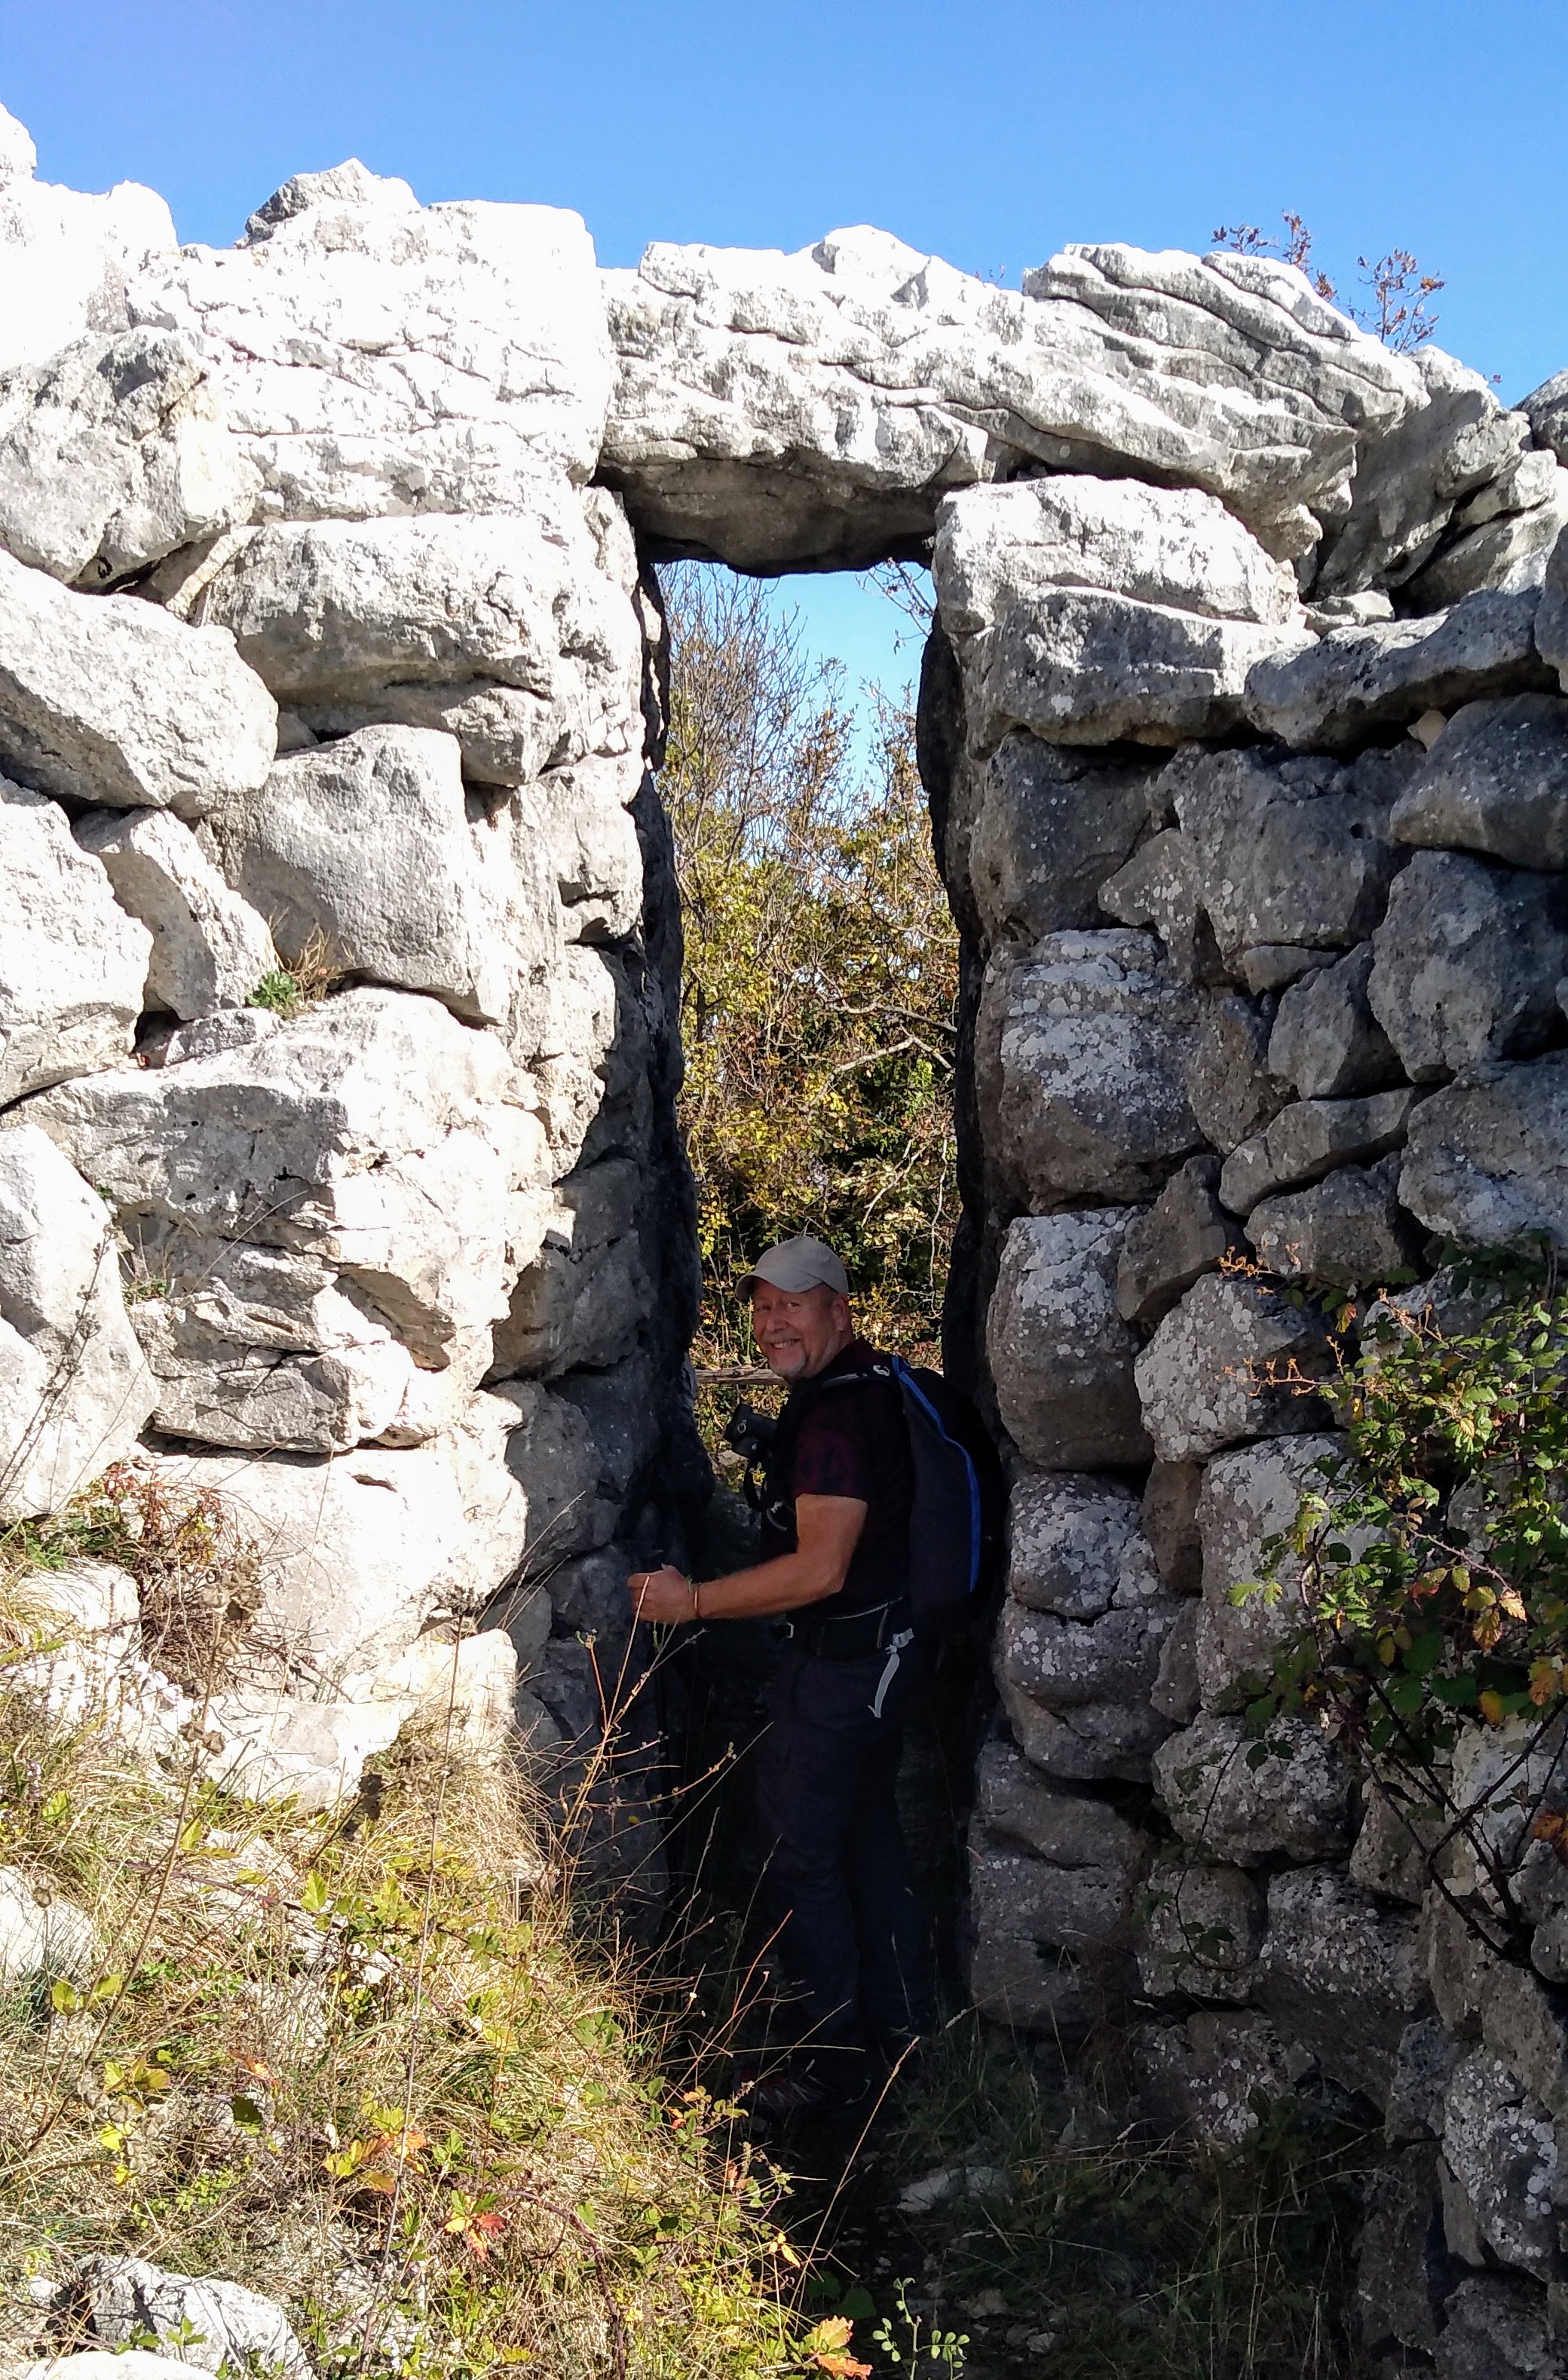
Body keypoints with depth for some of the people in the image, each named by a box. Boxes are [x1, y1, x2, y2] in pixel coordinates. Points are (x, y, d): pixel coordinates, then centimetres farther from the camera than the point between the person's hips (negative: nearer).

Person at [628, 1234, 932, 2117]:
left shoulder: (838, 1414, -25)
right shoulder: (872, 1386, 8)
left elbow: (820, 1570, -29)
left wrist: (694, 1601, -23)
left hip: (841, 1663, -10)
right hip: (883, 1647, 11)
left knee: (801, 1854, 1)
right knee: (868, 1834, 21)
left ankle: (835, 2057, 12)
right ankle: (900, 2020, 35)